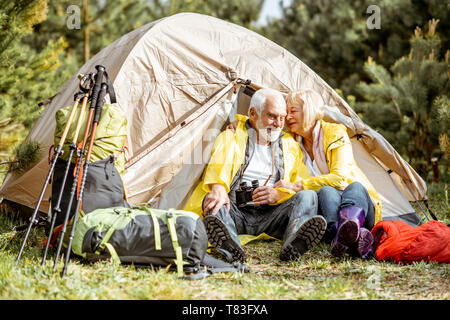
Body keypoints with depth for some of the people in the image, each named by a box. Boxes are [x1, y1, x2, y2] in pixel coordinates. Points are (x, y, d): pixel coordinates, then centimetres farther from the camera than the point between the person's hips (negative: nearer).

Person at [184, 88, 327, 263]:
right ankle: (230, 247, -63)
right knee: (211, 200, -32)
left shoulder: (290, 145, 20)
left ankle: (294, 242, -55)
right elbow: (220, 163, -10)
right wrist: (218, 188, -34)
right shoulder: (231, 136, 11)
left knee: (308, 196, -23)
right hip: (235, 211, -1)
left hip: (270, 216, 2)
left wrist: (277, 194, -8)